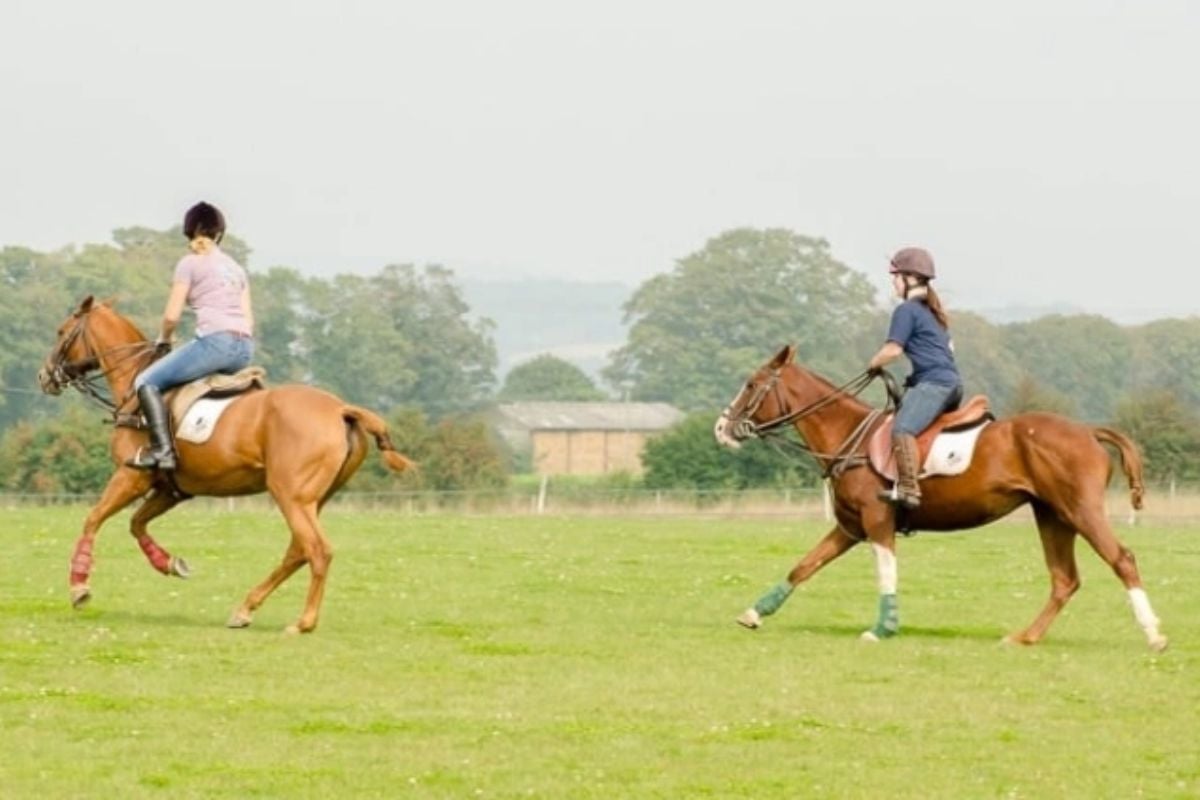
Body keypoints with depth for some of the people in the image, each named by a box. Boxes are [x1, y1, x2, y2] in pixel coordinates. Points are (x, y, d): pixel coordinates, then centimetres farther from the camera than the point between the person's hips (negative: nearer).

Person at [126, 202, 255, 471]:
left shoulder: (190, 263, 4)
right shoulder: (236, 268, 23)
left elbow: (171, 316, 0)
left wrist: (162, 340, 18)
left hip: (214, 342, -8)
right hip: (244, 348, 8)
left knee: (147, 381, -2)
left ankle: (162, 449, -20)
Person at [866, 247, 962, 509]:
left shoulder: (907, 310, -5)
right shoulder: (932, 310, 24)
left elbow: (893, 349, -11)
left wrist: (874, 364, 6)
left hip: (933, 383, -11)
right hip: (952, 382, 11)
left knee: (902, 428, -26)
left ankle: (908, 489, -41)